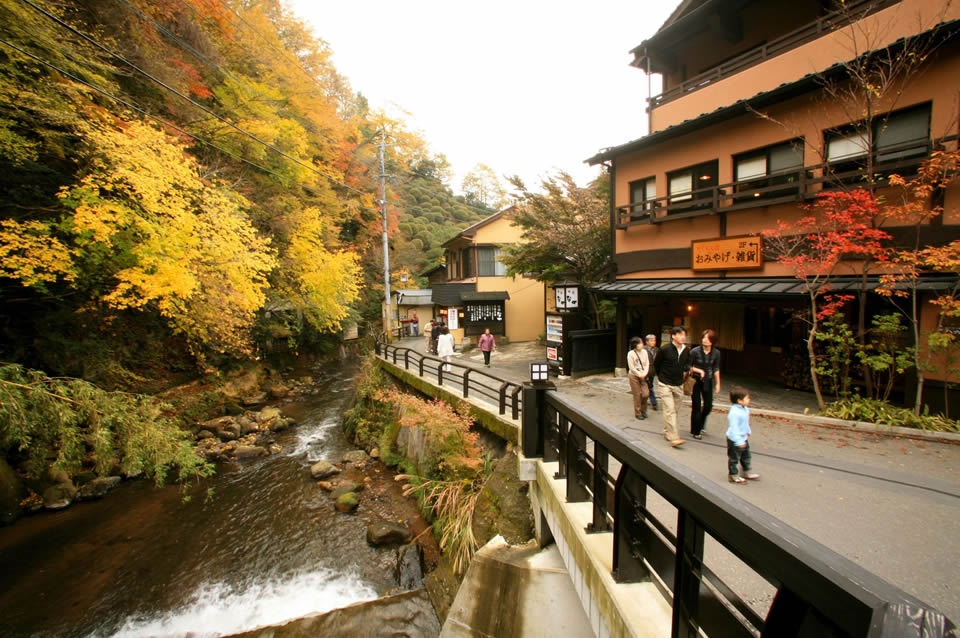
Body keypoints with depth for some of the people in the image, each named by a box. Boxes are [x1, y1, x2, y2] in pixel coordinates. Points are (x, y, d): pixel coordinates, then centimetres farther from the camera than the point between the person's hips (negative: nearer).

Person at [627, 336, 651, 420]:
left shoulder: (644, 351, 1)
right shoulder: (631, 354, -12)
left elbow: (647, 364, 2)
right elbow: (632, 367, -12)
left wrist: (644, 374, -9)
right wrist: (640, 375, -10)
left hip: (643, 376, 4)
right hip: (634, 376, -4)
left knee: (646, 393, -4)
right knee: (637, 395, 1)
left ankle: (643, 410, 21)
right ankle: (638, 413, 15)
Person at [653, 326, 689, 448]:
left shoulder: (686, 350, 0)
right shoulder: (665, 350, -15)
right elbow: (656, 364, 0)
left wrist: (687, 368, 0)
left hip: (678, 385, 6)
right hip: (665, 385, -6)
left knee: (676, 411, 12)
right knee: (669, 410, -11)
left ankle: (667, 432, 29)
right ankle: (674, 438, -13)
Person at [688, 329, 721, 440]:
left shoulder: (716, 353, -4)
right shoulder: (695, 351, -15)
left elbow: (716, 369, 6)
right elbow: (688, 366, -5)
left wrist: (718, 384, 6)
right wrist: (699, 370, -18)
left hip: (707, 381, 4)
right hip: (695, 381, -4)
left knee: (708, 405, 5)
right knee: (697, 406, 0)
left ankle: (700, 424, 35)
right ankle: (696, 431, 15)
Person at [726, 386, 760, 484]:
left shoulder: (745, 409, -1)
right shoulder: (734, 413, -31)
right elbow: (734, 428, -29)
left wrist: (748, 432, 24)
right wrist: (739, 441, -26)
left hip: (743, 438, 10)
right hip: (735, 440, -10)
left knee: (746, 456, 24)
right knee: (734, 458, 7)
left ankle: (747, 473, 42)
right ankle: (733, 475, 22)